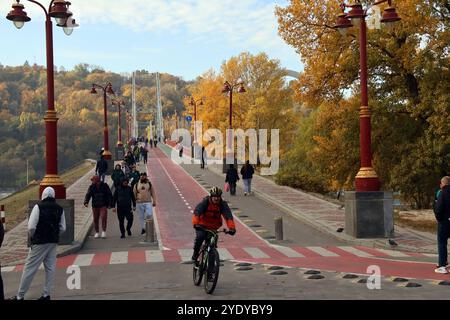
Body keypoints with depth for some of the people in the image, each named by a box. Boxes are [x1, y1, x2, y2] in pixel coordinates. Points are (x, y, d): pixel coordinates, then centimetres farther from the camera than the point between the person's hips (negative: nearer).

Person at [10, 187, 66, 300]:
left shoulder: (38, 206, -10)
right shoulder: (59, 209, 5)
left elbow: (31, 227, -14)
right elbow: (62, 228, 6)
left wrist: (32, 236, 4)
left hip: (40, 242, -5)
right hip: (53, 242, 5)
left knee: (29, 268, 0)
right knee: (50, 268, 10)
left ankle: (20, 296, 5)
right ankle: (46, 294, 13)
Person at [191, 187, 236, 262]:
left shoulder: (223, 204, -14)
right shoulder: (205, 202, -19)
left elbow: (228, 216, -22)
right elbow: (196, 212, -30)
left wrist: (232, 228, -37)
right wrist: (195, 224, -46)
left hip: (214, 227, 2)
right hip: (202, 225, -2)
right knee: (200, 237, -25)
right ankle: (195, 254, -2)